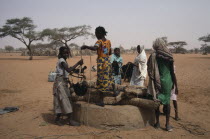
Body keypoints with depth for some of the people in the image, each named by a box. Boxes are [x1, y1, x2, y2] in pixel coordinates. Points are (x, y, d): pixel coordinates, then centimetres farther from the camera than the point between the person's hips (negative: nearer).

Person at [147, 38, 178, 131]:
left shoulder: (153, 56, -8)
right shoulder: (169, 56, -3)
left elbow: (150, 71, -7)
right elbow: (173, 72, 0)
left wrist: (152, 82, 5)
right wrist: (176, 85, 8)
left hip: (157, 82, -1)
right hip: (167, 82, 1)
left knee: (157, 101, 11)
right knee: (167, 102, 10)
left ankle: (157, 123, 21)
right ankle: (167, 124, 16)